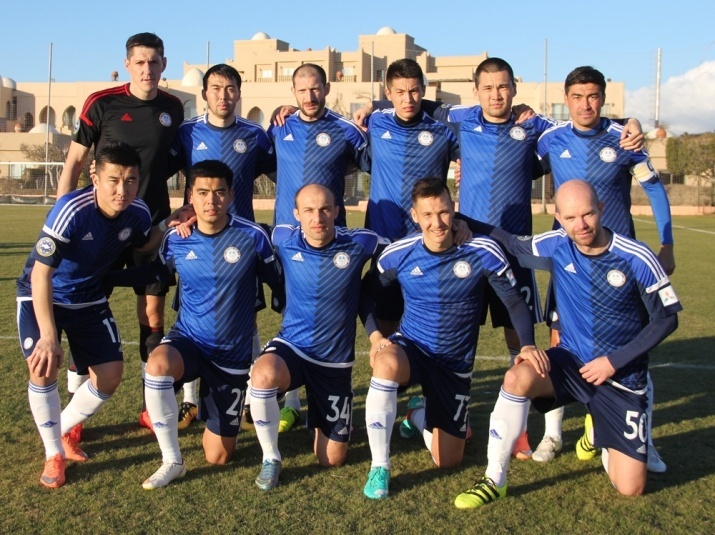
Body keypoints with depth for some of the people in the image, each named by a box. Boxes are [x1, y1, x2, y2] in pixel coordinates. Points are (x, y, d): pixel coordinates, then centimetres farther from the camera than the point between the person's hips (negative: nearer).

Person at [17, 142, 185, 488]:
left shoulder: (137, 212, -17)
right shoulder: (72, 210, -34)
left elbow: (143, 245, 8)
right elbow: (41, 274, -34)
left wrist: (167, 226, -13)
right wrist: (48, 337, -39)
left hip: (89, 299, 5)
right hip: (41, 296, -5)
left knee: (110, 375, -3)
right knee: (44, 366, -24)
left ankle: (63, 429, 25)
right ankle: (53, 453, 0)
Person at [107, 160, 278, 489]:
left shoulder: (252, 236, -14)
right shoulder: (176, 240, -6)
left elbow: (277, 282, 1)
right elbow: (156, 272, 14)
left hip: (232, 355, -1)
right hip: (188, 341, 1)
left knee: (218, 457, 4)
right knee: (157, 365, -38)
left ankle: (212, 406, 40)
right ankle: (172, 462, -17)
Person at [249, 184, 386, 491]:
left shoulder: (360, 243, -14)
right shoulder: (283, 240, -9)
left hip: (336, 360, 0)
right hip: (291, 346, 0)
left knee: (332, 460, 5)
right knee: (263, 375, -38)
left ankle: (320, 416, 41)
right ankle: (271, 458, -13)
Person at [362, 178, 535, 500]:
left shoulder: (482, 252, -17)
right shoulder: (398, 254, -12)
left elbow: (515, 303, -8)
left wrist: (527, 345, -24)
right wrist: (375, 336, -14)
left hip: (454, 363, 1)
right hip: (409, 349, 0)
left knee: (447, 461, 2)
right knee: (386, 363, -40)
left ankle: (418, 414, 38)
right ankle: (379, 467, -24)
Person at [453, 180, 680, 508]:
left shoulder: (637, 259, -17)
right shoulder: (556, 247, -9)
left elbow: (666, 318, -7)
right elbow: (508, 242, 7)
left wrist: (614, 362, -13)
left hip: (621, 376, -1)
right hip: (571, 361, 1)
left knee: (630, 488, -3)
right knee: (517, 377, -33)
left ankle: (597, 431, 32)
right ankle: (494, 481, -18)